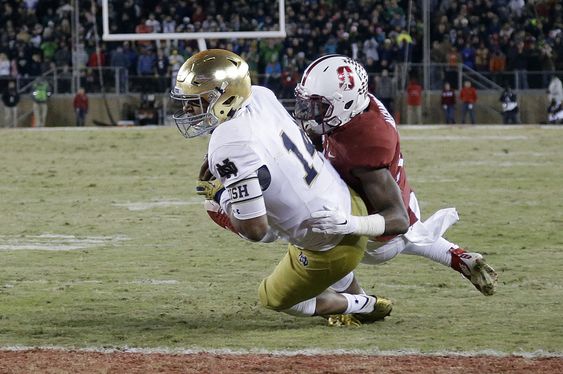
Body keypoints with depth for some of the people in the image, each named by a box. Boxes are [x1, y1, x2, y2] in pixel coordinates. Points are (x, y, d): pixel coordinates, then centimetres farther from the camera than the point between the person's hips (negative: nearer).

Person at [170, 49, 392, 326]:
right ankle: (353, 296, 55)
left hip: (331, 247, -8)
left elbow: (255, 230, -28)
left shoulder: (230, 149, -31)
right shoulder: (261, 96, -8)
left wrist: (221, 196, -11)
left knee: (276, 299, 19)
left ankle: (364, 306, 28)